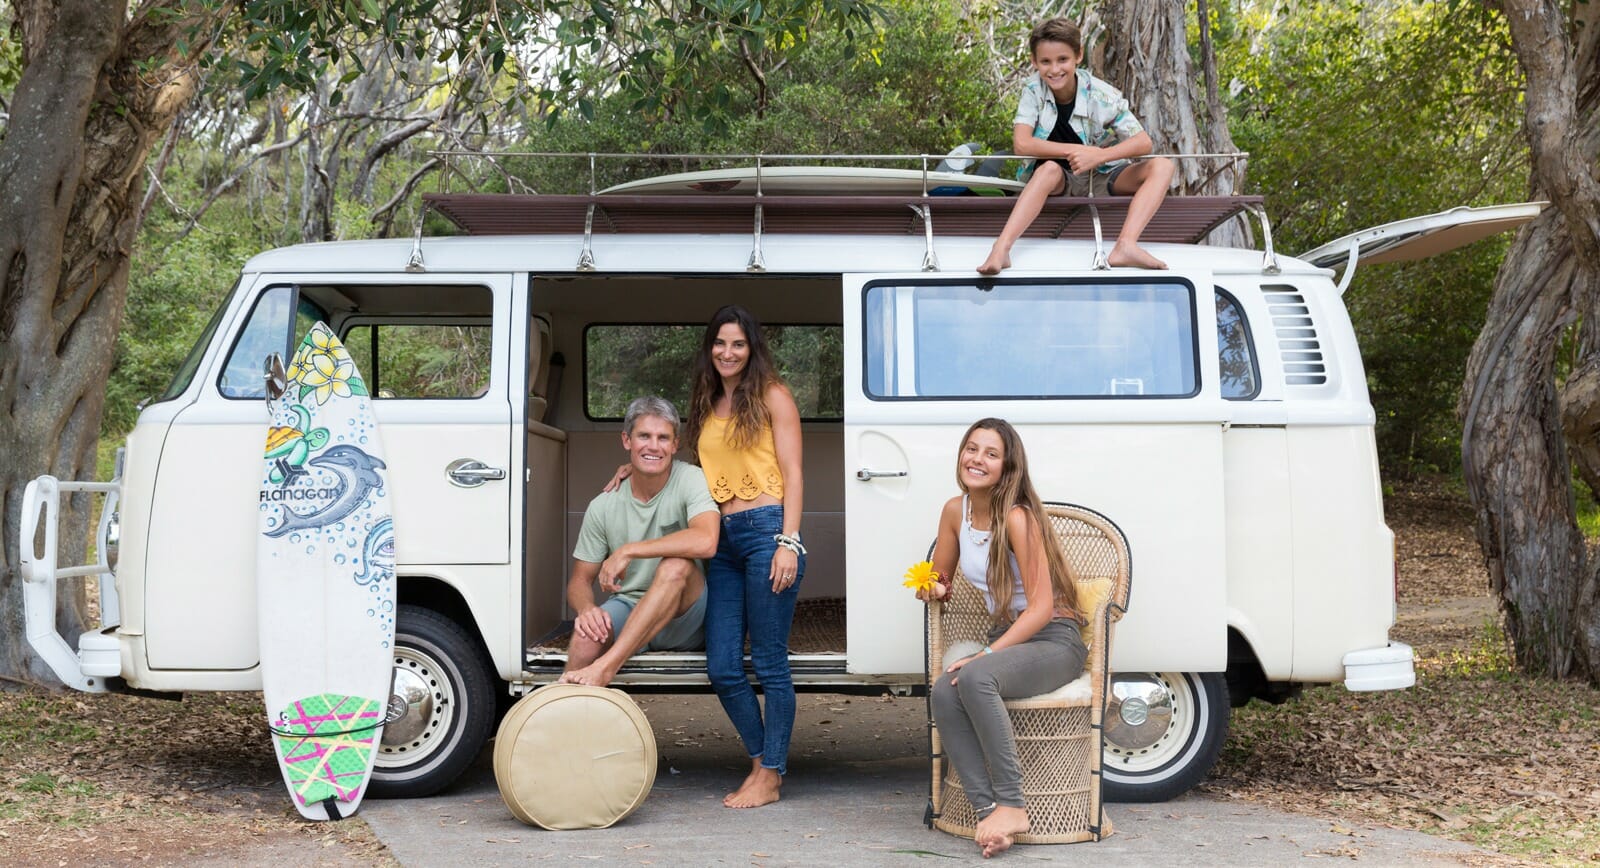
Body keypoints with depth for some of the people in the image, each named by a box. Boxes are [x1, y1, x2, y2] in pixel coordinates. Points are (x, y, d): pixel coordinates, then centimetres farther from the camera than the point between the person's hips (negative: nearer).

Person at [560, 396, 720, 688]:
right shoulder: (603, 506, -1)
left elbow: (705, 542, -30)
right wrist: (586, 609, -21)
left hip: (684, 616, -2)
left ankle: (605, 668, -37)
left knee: (676, 564, -34)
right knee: (586, 633, -31)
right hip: (627, 610, 2)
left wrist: (627, 551, -25)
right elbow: (580, 580, 4)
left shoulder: (690, 480, -11)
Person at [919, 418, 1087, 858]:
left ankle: (1010, 805, -27)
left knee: (975, 679, -35)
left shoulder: (1018, 517, -17)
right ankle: (987, 808, -27)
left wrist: (985, 655, -23)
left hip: (1053, 640, -6)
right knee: (944, 694, -25)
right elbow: (940, 580, 19)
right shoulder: (955, 511, 4)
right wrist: (935, 589, -6)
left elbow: (1042, 607, -19)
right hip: (1005, 637, 6)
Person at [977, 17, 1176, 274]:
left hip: (1105, 178, 1)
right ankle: (1001, 248, -50)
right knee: (1049, 169, -34)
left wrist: (1098, 156, -38)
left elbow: (1144, 142, -20)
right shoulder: (1034, 89, -11)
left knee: (1162, 167, -23)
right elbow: (1021, 144, -21)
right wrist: (1077, 152, -29)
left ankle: (1126, 244, -45)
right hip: (1062, 180, -1)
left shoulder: (1101, 96, -15)